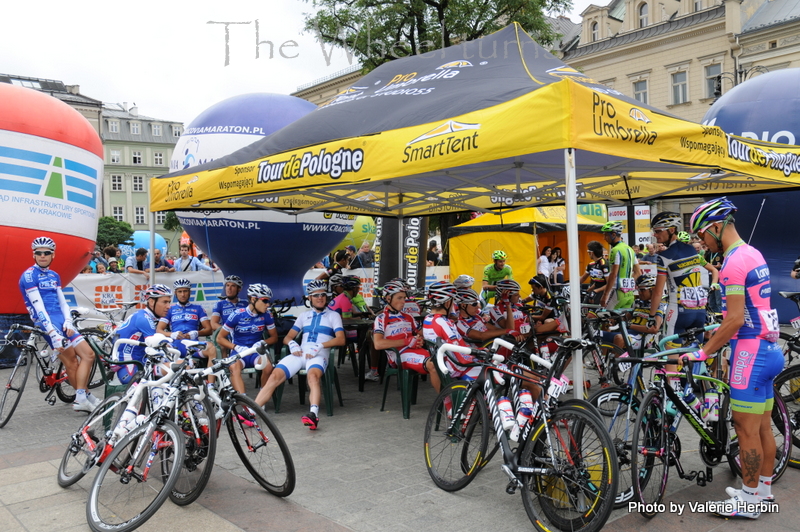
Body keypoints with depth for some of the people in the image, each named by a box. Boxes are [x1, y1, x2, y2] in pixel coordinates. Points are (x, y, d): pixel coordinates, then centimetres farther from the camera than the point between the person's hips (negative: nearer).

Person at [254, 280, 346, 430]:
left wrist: (320, 346, -15)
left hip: (319, 355, -4)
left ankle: (314, 414, -56)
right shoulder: (304, 316, 26)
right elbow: (287, 337, 22)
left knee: (313, 375, -38)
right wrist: (292, 343, -3)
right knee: (275, 376, -21)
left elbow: (341, 339, -1)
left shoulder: (333, 315, 14)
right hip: (299, 353, 4)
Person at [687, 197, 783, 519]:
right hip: (766, 348, 10)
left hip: (749, 350, -10)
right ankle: (764, 488, 28)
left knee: (746, 429, -1)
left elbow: (736, 319, -22)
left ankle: (749, 500, 10)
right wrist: (718, 333, 21)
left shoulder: (734, 260, -18)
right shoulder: (753, 254, 13)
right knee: (763, 425, 17)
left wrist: (702, 353, -16)